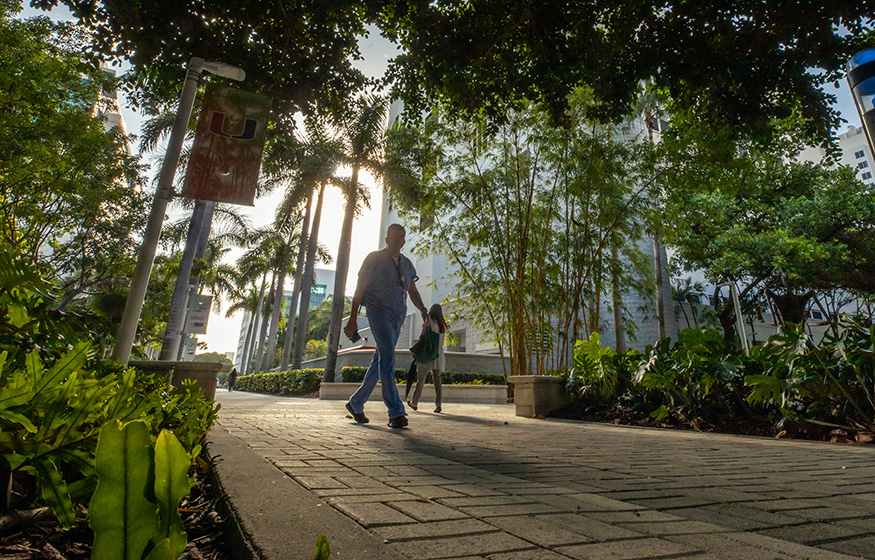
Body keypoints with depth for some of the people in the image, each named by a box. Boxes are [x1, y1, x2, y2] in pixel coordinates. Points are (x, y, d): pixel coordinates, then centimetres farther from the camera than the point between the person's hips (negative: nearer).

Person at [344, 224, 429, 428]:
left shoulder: (407, 264, 18)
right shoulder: (374, 258, 2)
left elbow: (413, 291, 17)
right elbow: (360, 289, 0)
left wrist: (423, 310, -1)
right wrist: (353, 318, -6)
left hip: (398, 316, 6)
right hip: (378, 311, -6)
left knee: (380, 361, 8)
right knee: (387, 357, -18)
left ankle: (356, 402, 23)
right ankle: (396, 412, -19)